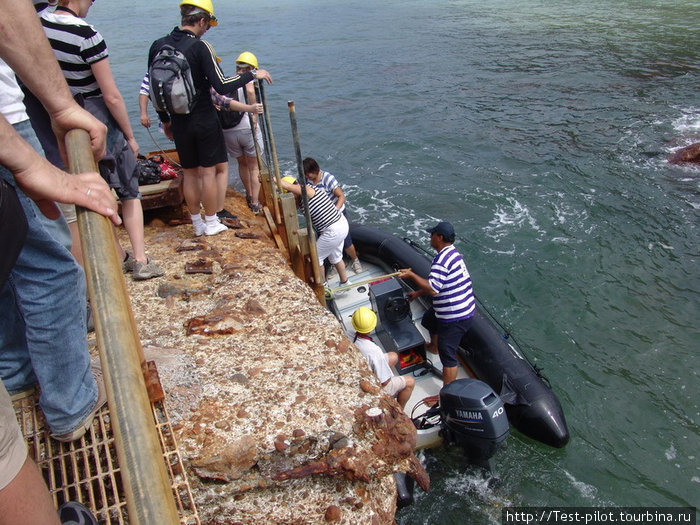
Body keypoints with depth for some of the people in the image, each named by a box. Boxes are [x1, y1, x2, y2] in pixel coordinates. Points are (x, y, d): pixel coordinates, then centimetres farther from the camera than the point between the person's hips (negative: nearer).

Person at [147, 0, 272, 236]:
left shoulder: (157, 47, 2)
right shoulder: (200, 47, -15)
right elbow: (222, 86, -21)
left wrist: (165, 120, 20)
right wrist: (253, 74, -9)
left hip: (179, 122, 5)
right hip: (204, 119, -5)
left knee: (189, 173, 14)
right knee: (207, 172, 7)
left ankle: (197, 224, 23)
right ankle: (211, 223, 16)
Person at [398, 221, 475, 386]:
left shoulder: (442, 258, -24)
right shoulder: (452, 252, 9)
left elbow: (433, 289, -30)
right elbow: (438, 283, 20)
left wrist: (411, 275, -20)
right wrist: (418, 293, 22)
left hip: (455, 316, -11)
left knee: (447, 355, -4)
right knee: (430, 320, 35)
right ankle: (434, 346, 62)